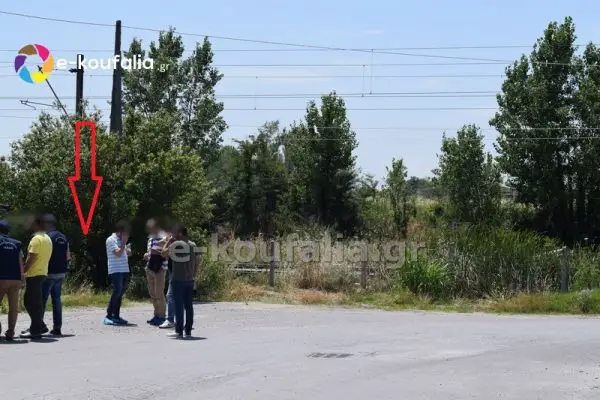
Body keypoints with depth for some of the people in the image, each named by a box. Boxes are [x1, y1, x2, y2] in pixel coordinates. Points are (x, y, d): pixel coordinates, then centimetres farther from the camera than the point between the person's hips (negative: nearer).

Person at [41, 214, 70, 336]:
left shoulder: (48, 237, -14)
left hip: (49, 273, -7)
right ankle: (57, 328, 10)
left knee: (42, 300, -3)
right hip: (61, 273, 7)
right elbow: (68, 256, 14)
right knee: (57, 300, 10)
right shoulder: (63, 237, 10)